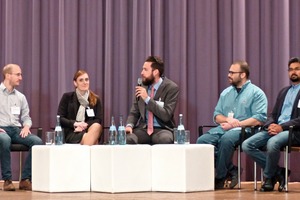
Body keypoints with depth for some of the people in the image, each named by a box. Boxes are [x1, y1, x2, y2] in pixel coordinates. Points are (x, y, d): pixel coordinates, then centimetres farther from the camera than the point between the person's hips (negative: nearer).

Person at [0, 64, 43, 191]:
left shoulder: (21, 97, 19)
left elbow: (26, 117, 21)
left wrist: (26, 126, -2)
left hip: (16, 130, 5)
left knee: (37, 141, -25)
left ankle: (25, 179, -22)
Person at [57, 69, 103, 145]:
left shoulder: (96, 99, 13)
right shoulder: (67, 97, 10)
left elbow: (98, 120, 5)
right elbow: (60, 118, 4)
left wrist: (84, 126, -13)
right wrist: (74, 123, -14)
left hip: (88, 130, 3)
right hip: (71, 133, -3)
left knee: (97, 126, -35)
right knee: (90, 139, -37)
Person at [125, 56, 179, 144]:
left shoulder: (171, 88, -6)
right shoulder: (142, 87, 9)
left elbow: (166, 115, -14)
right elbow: (134, 112, 12)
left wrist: (147, 99, -20)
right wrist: (129, 125, -11)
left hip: (162, 129, -3)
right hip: (142, 128, 3)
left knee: (165, 139, -38)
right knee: (127, 139, -30)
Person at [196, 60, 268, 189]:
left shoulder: (256, 93, 3)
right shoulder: (226, 93, 23)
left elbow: (259, 119, -9)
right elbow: (216, 116, 19)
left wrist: (237, 124, -15)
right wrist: (228, 119, -5)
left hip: (244, 129, -6)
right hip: (224, 128, 6)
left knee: (226, 139, -38)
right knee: (202, 140, -22)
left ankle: (220, 177, -23)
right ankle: (230, 170, -14)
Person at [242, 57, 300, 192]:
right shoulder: (283, 92, 26)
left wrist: (282, 127, -18)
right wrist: (271, 125, -3)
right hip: (275, 129, 7)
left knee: (272, 143, -38)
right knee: (247, 145, -15)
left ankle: (269, 177, -13)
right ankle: (278, 172, -7)